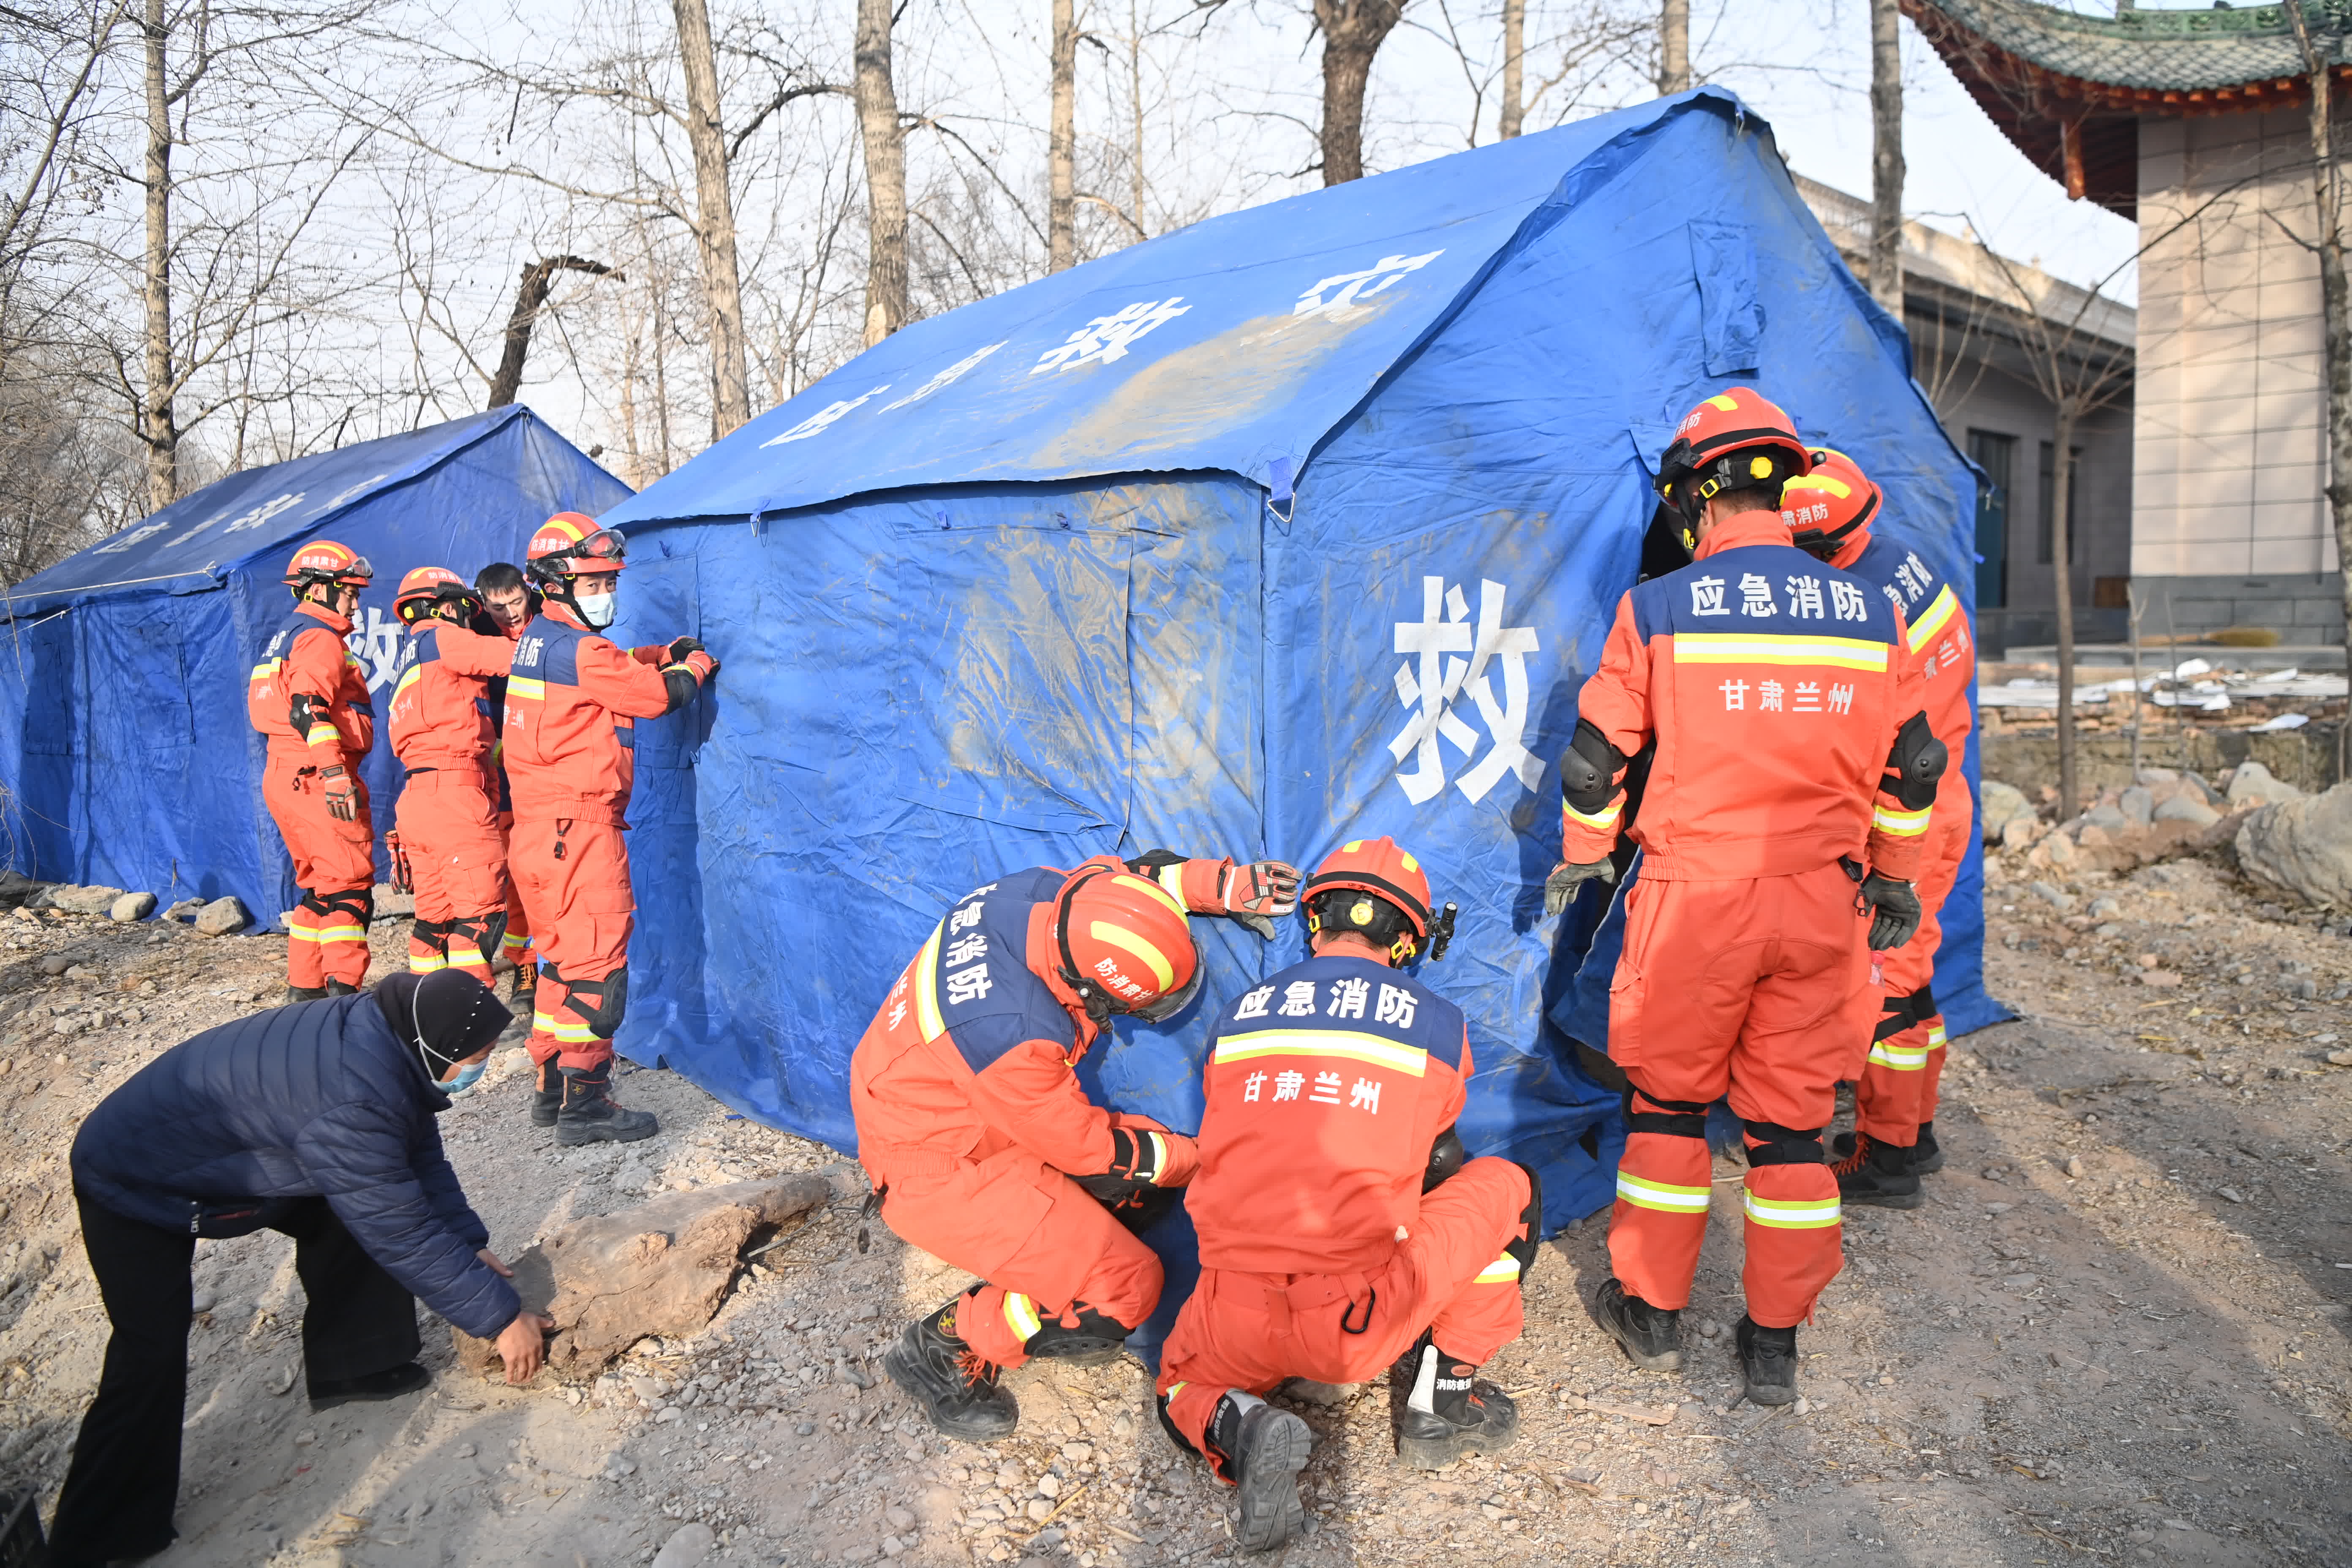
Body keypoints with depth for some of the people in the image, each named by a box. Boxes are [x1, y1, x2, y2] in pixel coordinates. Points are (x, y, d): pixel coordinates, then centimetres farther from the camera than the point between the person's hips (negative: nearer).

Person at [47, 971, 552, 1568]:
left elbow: (422, 1157, 1)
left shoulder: (383, 1030, -15)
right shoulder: (350, 1102, -41)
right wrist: (501, 1317, -23)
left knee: (358, 1212, 3)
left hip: (220, 1154, 9)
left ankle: (353, 1366, 18)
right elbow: (402, 1233, -32)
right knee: (152, 1357, -12)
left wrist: (470, 1243, -3)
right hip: (135, 1186, -8)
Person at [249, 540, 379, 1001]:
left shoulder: (286, 635, 23)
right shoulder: (321, 638, -9)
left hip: (285, 778, 10)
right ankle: (344, 989, -15)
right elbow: (308, 707, -24)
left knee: (319, 884, 16)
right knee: (350, 882, -10)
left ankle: (304, 988, 20)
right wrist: (335, 771, -30)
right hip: (314, 779, -10)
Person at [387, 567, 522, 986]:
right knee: (480, 912, -10)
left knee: (436, 915, 13)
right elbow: (512, 656, -9)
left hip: (416, 795, 9)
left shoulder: (407, 664, 27)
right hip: (454, 791, -9)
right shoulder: (439, 637, 1)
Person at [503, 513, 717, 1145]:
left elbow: (615, 667, 25)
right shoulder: (574, 650, -16)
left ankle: (553, 1090, 26)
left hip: (542, 827, 10)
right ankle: (584, 1105, 1)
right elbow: (659, 694, -11)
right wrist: (695, 666, 7)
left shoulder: (539, 639, 14)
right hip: (579, 830, -10)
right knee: (596, 963, -4)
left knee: (564, 958, 18)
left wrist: (667, 653, 10)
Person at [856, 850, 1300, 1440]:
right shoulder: (1013, 1038, -38)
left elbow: (1134, 873, 4)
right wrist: (1194, 1159, -7)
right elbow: (1086, 1147, -21)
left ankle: (1031, 1282, 13)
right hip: (938, 1168, -9)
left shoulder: (1044, 893, -18)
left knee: (1155, 1158, 3)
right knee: (1124, 1291, -13)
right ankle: (944, 1354, 2)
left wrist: (1226, 885, -9)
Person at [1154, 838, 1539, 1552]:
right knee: (1511, 1187, 17)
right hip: (1361, 1327, -2)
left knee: (1184, 1393, 35)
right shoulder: (1435, 1023, 2)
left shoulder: (1237, 1017, 9)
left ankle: (1238, 1428, -1)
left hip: (1237, 1321, 2)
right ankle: (1443, 1397, 18)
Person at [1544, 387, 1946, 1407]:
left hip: (1694, 900, -2)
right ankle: (1775, 1343, 22)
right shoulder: (1869, 614, 4)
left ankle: (1652, 1312, 25)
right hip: (1821, 904, 3)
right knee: (1792, 1121, 12)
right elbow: (1912, 767, 12)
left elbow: (1596, 755, 1)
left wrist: (1581, 855, 18)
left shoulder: (1656, 609, -6)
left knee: (1668, 1102, 14)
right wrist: (1894, 875, 27)